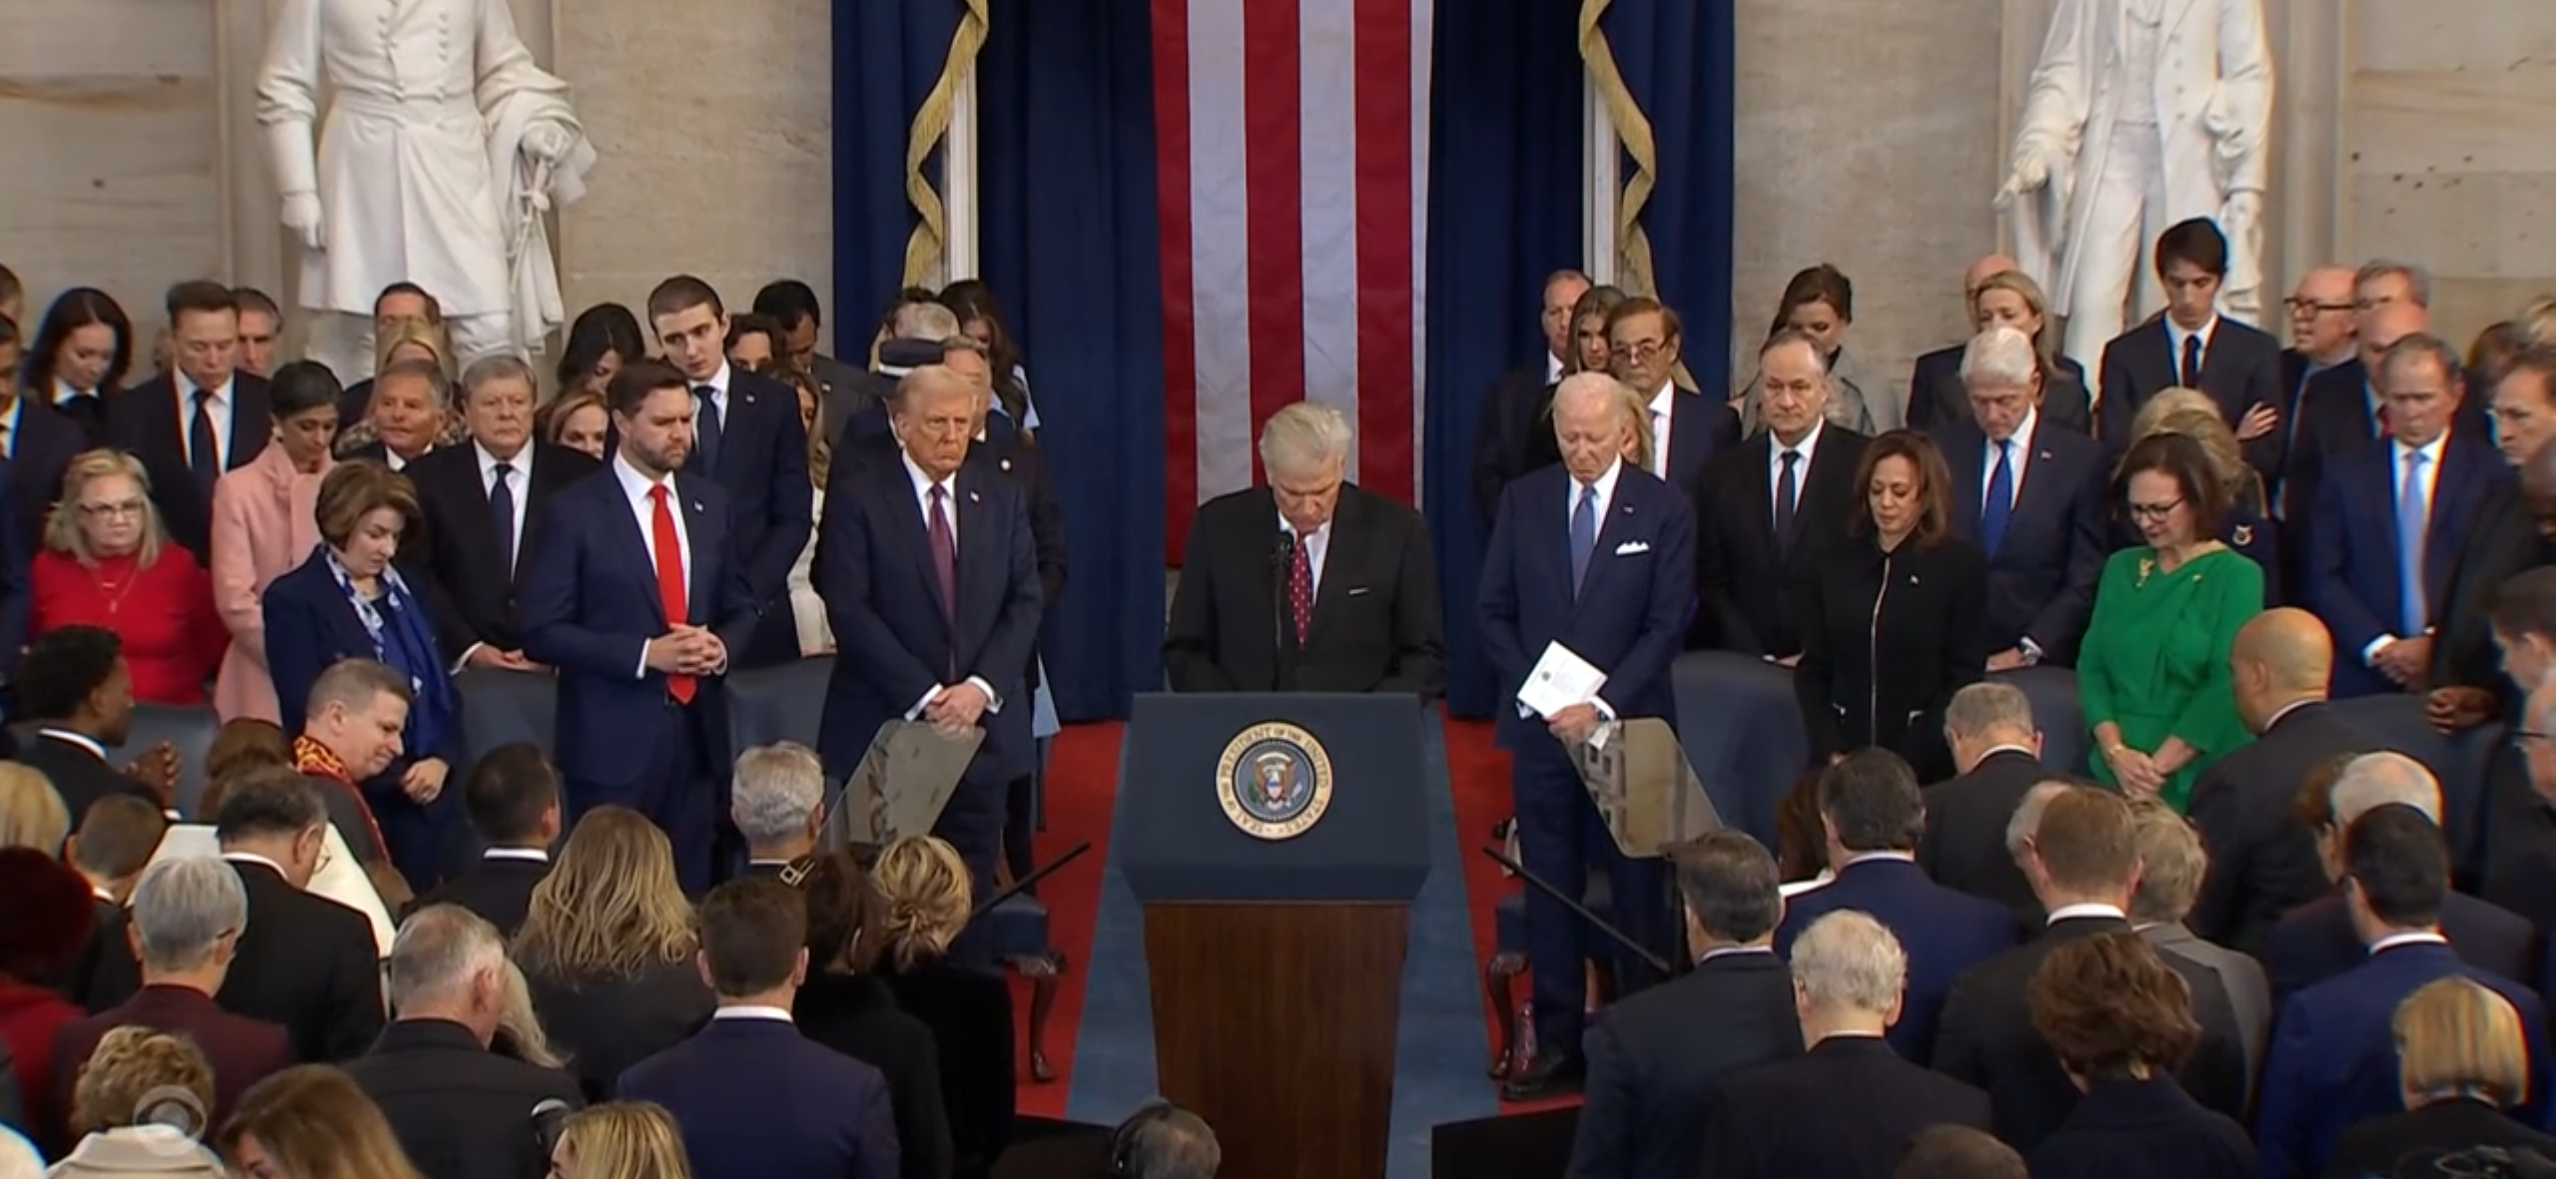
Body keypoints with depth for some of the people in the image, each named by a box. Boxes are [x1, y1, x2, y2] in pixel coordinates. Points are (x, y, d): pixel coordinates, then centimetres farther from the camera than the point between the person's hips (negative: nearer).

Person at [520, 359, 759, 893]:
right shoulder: (575, 512, -6)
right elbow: (541, 632, -9)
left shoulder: (711, 502, 9)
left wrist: (722, 646, -6)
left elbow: (741, 606, 17)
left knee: (690, 887, 8)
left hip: (698, 727, 5)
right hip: (614, 736, -5)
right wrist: (644, 655, -17)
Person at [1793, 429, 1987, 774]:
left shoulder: (1961, 565, 0)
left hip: (1923, 761, -3)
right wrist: (1830, 752, -5)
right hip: (1842, 756, 3)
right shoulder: (1834, 566, 10)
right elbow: (1812, 670, 9)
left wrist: (1908, 760, -12)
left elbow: (1964, 678, -4)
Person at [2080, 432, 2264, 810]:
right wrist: (2116, 751, -8)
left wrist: (2158, 766, -15)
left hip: (2198, 780, -4)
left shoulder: (2237, 576, -2)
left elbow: (2226, 687, -11)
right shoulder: (2120, 568, 13)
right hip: (2113, 775, 4)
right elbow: (2091, 665, 7)